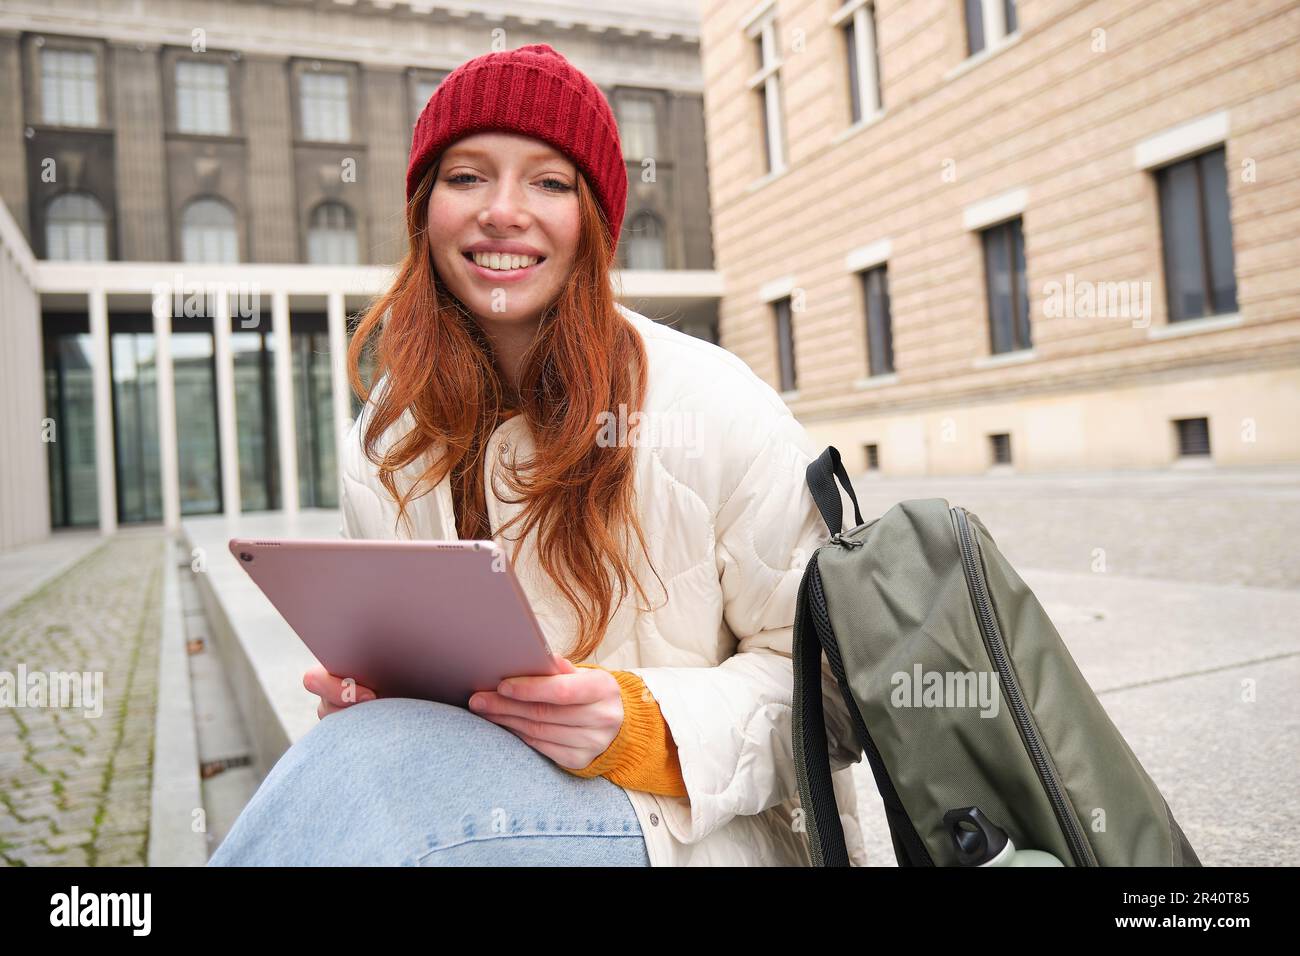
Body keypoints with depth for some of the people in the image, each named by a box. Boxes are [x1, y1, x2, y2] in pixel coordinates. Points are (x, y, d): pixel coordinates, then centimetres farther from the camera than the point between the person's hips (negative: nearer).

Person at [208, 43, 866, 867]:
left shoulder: (718, 409, -10)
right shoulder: (384, 443, 4)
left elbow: (824, 677, -6)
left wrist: (648, 730, -22)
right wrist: (363, 696, -9)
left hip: (714, 828, -3)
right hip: (481, 792, 4)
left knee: (370, 770, -30)